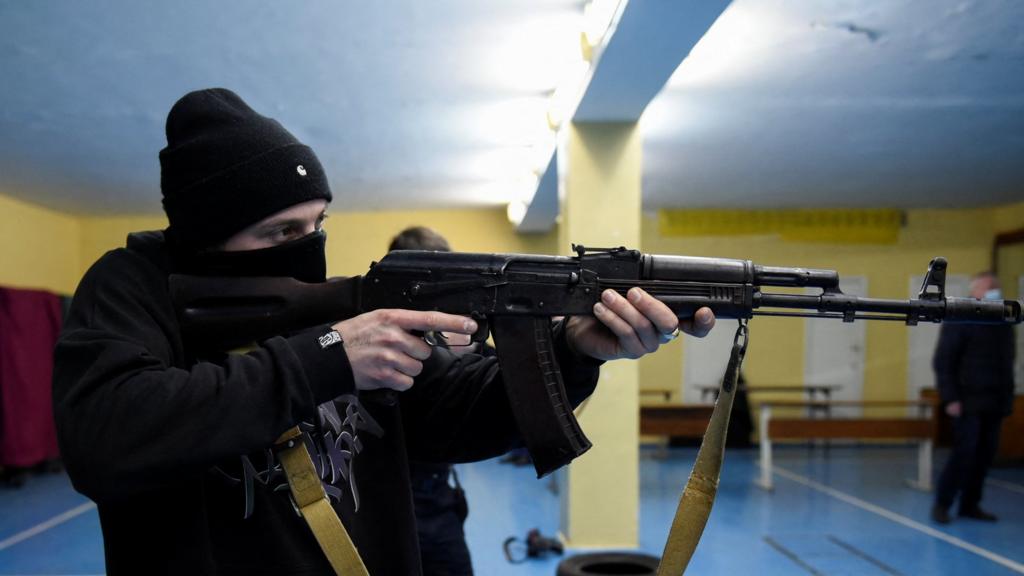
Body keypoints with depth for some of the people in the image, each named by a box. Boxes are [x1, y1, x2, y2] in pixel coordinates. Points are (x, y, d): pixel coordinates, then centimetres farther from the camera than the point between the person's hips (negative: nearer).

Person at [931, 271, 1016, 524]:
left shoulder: (1003, 323, 14)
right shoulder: (959, 321, -4)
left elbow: (1007, 361, 16)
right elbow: (943, 361, -9)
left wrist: (1007, 396, 8)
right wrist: (950, 398, -15)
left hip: (994, 403, 6)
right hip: (969, 402, -6)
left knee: (984, 455, 6)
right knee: (964, 453, -6)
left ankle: (970, 505, 17)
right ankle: (942, 504, 6)